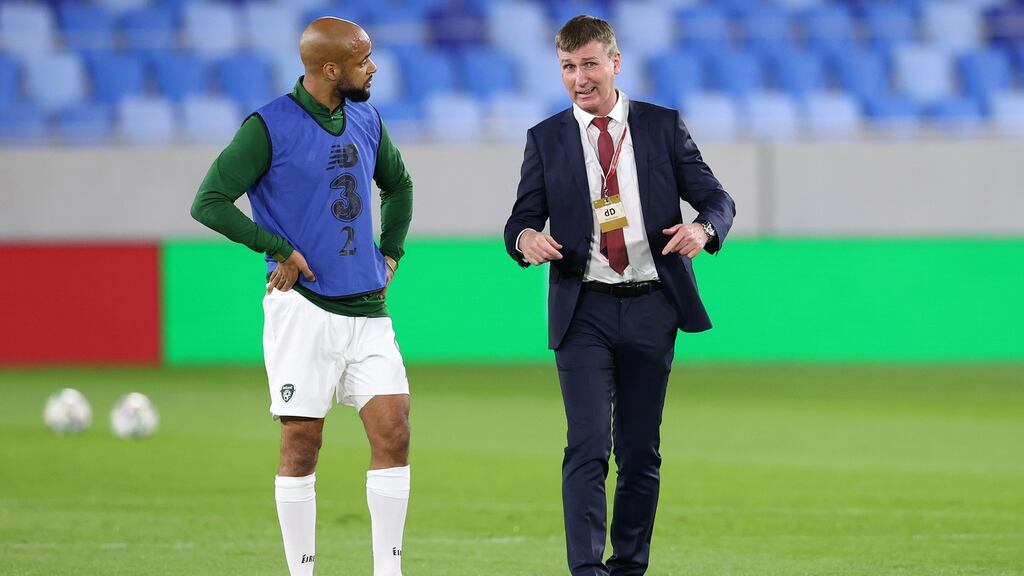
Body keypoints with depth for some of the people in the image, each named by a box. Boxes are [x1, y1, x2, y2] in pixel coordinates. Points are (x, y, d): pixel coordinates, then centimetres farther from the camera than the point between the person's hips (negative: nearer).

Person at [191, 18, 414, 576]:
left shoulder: (366, 121, 11)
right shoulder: (269, 127, -8)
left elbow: (398, 184, 30)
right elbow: (208, 202, -9)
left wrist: (391, 252, 19)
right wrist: (279, 249, -12)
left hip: (367, 309, 5)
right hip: (302, 306, -5)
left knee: (393, 432, -4)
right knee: (301, 442, -2)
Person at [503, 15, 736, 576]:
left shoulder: (663, 127, 6)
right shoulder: (546, 139, 7)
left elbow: (717, 198, 7)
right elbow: (521, 219, 7)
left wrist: (703, 228, -16)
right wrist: (526, 238, -18)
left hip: (650, 307, 1)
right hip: (583, 310, -1)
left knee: (640, 450, 6)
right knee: (588, 445, -13)